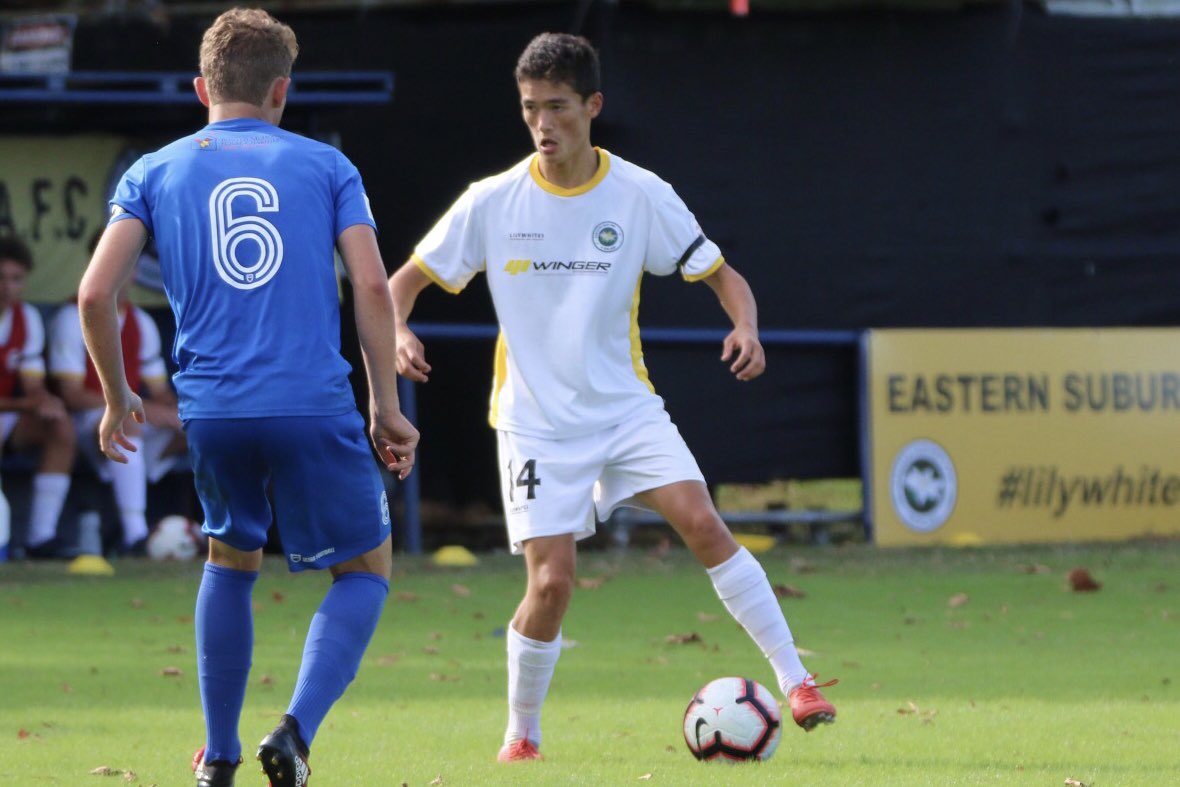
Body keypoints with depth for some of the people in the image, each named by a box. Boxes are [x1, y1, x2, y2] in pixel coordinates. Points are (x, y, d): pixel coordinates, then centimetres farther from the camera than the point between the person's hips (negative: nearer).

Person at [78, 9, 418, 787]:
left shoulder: (156, 172, 11)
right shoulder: (325, 166, 9)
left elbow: (95, 295, 2)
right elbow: (373, 286, 0)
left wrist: (117, 397, 16)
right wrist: (387, 408, 6)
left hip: (211, 411, 2)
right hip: (316, 404, -2)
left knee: (232, 558, 26)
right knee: (367, 569, 14)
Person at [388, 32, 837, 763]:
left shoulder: (641, 195, -4)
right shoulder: (493, 202, -4)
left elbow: (722, 275, 2)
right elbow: (404, 283, 3)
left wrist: (747, 327, -20)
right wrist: (398, 333, -20)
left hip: (626, 407, 1)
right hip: (537, 421, -1)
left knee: (703, 522, -18)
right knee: (552, 582, -11)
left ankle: (795, 680, -11)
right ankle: (522, 734, 11)